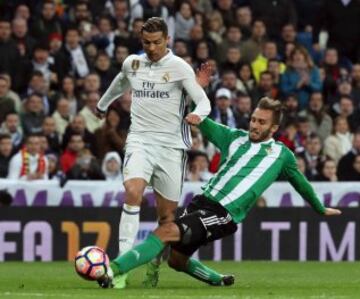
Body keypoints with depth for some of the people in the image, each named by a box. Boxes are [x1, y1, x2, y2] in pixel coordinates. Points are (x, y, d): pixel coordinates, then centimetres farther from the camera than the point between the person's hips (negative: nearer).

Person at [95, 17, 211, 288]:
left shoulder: (179, 67, -2)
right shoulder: (132, 63, 10)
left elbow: (203, 100, -7)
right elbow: (121, 83, 33)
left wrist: (197, 115, -30)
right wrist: (103, 105, 49)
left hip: (171, 144, -1)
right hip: (140, 140, 1)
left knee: (167, 214, 2)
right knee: (133, 193, -25)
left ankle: (154, 268, 23)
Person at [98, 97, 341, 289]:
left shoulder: (281, 154, 9)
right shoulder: (236, 138, 17)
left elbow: (301, 183, 25)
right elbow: (201, 121, 20)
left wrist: (321, 209, 37)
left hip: (225, 215, -6)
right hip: (203, 202, 6)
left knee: (166, 232, -25)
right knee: (176, 259, 7)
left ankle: (112, 270, -36)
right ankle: (219, 281, 33)